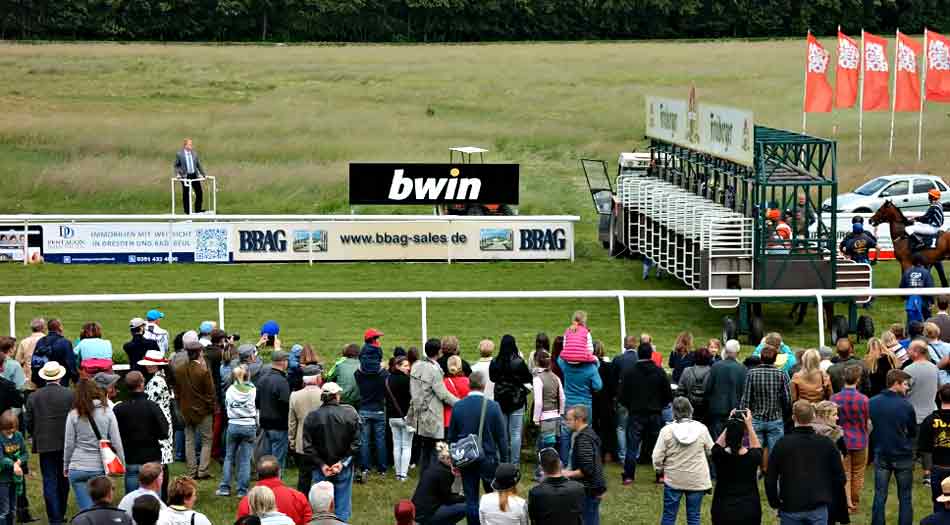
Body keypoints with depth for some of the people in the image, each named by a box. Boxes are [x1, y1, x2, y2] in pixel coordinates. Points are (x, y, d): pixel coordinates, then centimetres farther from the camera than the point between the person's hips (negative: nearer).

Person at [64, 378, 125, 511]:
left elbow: (69, 444, 3)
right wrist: (122, 464, 11)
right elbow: (116, 442, 0)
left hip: (78, 468, -1)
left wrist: (66, 466, 16)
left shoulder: (74, 415, -3)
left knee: (86, 509, 0)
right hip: (100, 468, 1)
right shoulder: (107, 412, -2)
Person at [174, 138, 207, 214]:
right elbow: (176, 165, 3)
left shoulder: (194, 154, 10)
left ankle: (198, 209, 14)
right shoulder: (179, 154, -2)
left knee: (199, 192, 1)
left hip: (194, 175, 4)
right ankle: (187, 211, 9)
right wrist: (177, 174, -10)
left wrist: (203, 174, 17)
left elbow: (198, 165, 16)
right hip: (185, 176, -4)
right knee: (186, 194, 0)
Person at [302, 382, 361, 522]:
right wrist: (343, 462, -8)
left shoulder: (312, 417, -7)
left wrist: (322, 465, -9)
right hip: (344, 469, 0)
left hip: (321, 469, 0)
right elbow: (356, 443, -8)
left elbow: (308, 446, -9)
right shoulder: (350, 414, -8)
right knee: (342, 510, 8)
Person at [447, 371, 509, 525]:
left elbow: (451, 436, 3)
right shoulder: (493, 406, -12)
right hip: (489, 459, -1)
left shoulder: (457, 406, -5)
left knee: (471, 499, 6)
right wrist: (504, 460, 3)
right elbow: (502, 437, -7)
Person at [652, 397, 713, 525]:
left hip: (673, 479, -1)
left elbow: (657, 457, -9)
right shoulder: (701, 429, -7)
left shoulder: (667, 430, -11)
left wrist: (660, 469, 11)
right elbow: (711, 451, 6)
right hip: (697, 480, 1)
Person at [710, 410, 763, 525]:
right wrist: (749, 425, 13)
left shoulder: (719, 456, -12)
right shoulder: (752, 457, -12)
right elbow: (757, 447, 14)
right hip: (749, 511, 0)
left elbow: (718, 444, 14)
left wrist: (730, 424, 15)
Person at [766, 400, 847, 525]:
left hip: (790, 507, -1)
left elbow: (770, 478, -4)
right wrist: (829, 498, 15)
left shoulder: (782, 444, -6)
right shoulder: (827, 443, -2)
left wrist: (774, 502, 9)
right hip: (819, 508, 1)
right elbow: (839, 477, 2)